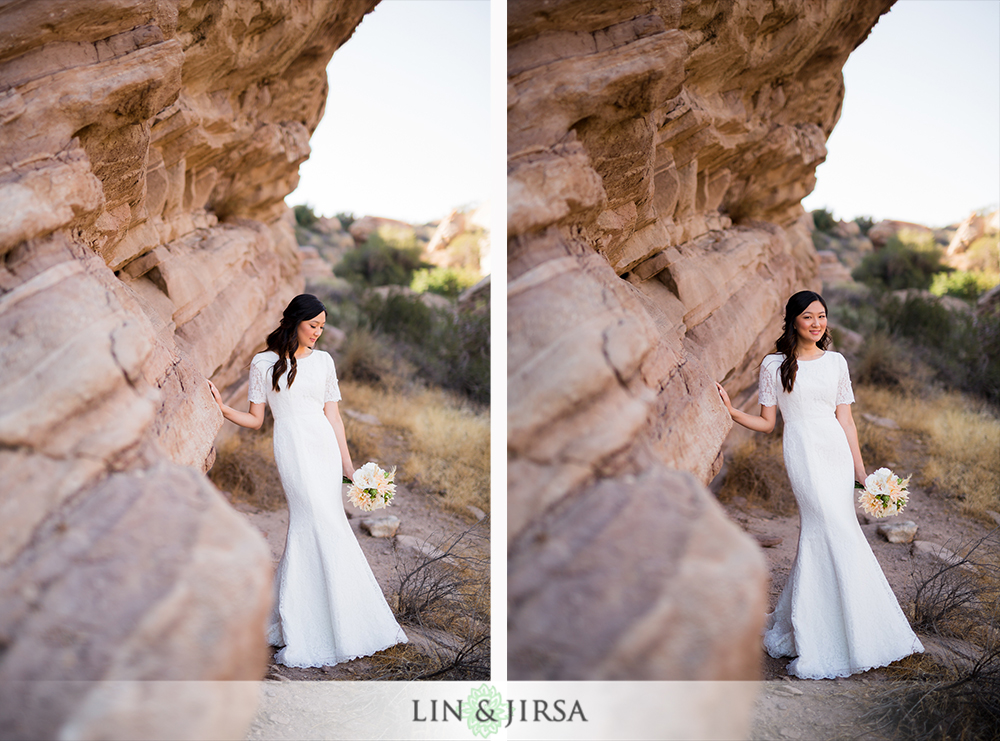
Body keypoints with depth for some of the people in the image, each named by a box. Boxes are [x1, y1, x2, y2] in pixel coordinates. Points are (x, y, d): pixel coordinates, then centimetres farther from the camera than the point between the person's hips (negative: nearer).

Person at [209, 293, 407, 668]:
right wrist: (223, 408, -10)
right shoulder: (264, 363, 3)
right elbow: (255, 419, 6)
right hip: (292, 449, -4)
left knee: (305, 531, 3)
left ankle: (289, 622, 15)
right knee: (329, 530, -10)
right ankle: (344, 627, -3)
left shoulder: (323, 360, 13)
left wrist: (348, 464, 9)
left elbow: (333, 416, 13)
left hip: (325, 448, 4)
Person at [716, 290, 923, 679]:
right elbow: (766, 423, 5)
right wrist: (732, 411, -11)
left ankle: (794, 627, 17)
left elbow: (846, 419, 12)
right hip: (802, 452, -4)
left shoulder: (836, 362, 12)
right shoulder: (774, 365, 3)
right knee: (840, 536, -10)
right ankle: (853, 636, -2)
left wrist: (861, 470, 9)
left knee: (817, 537, 2)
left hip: (836, 450, 4)